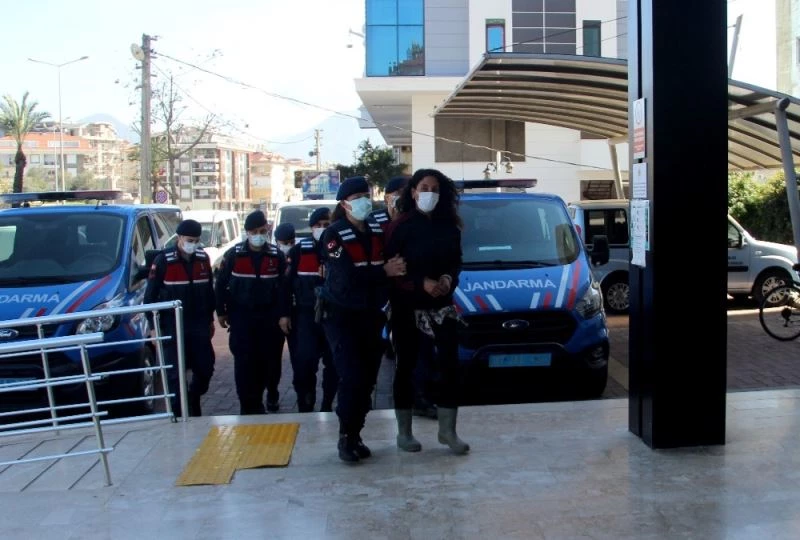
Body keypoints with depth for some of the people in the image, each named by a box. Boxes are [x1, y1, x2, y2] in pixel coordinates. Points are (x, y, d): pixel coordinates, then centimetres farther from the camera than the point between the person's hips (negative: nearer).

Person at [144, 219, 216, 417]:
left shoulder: (203, 258, 4)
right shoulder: (163, 260, -9)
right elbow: (151, 295, -6)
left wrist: (210, 320, 15)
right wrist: (153, 326, -7)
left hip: (199, 326, 4)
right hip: (173, 327, -4)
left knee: (205, 368, 8)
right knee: (175, 372, 1)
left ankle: (193, 400, 34)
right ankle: (179, 412, 12)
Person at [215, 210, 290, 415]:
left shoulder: (277, 255, 1)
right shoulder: (233, 254, -3)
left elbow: (283, 287, 0)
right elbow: (221, 284, 4)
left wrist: (284, 314, -6)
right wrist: (221, 311, 4)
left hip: (269, 316, 1)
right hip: (241, 316, -1)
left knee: (270, 359, 7)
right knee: (244, 362, -4)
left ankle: (271, 393, 34)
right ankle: (250, 406, 4)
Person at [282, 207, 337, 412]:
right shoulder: (299, 250, 0)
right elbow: (286, 283, 2)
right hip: (306, 314, -1)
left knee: (334, 362, 7)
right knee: (305, 361, -11)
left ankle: (327, 405, 23)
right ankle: (305, 407, 3)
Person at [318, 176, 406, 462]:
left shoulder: (378, 231, 9)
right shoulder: (334, 234, -8)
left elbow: (391, 261, 8)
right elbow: (348, 275, -18)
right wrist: (384, 271, -15)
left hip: (371, 314, 5)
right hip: (341, 315, -5)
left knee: (368, 378, 5)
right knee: (352, 378, -11)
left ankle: (356, 434, 18)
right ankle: (346, 437, 3)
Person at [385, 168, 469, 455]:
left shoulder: (448, 227, 5)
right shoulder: (402, 228, -7)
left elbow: (456, 260, 13)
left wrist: (449, 278, -8)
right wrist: (422, 283, -19)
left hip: (442, 306, 4)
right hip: (408, 308, -4)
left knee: (449, 364, 0)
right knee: (406, 367, 6)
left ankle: (447, 430, 12)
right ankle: (404, 432, 17)